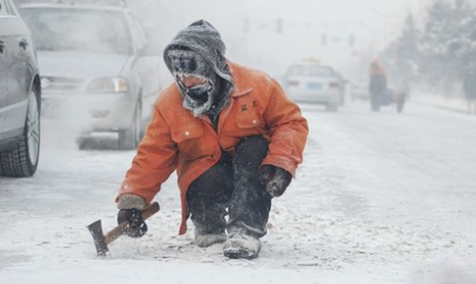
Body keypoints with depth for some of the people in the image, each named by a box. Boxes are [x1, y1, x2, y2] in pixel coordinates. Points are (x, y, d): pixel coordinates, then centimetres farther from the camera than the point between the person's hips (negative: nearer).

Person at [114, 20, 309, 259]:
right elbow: (153, 157, -7)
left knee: (255, 148, -32)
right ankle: (208, 228, 0)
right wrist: (132, 199, -20)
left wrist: (281, 162, -28)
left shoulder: (257, 86, -16)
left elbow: (291, 122, -10)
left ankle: (245, 231, -34)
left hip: (251, 173, 0)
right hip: (205, 176, 0)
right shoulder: (169, 104, -11)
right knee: (212, 182, -34)